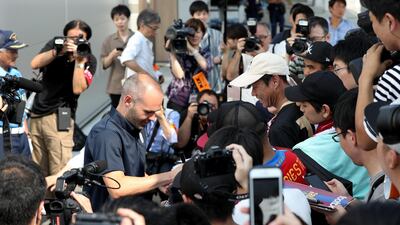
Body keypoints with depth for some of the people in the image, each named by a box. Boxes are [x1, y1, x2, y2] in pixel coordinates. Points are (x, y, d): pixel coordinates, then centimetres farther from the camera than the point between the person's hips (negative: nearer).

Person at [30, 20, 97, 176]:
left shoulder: (89, 60, -3)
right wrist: (58, 51, -19)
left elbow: (77, 89, -14)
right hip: (36, 114, 4)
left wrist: (79, 61, -18)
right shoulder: (55, 46, 6)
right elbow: (34, 64, -9)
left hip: (59, 117, -4)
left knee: (59, 171, -13)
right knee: (38, 170, 8)